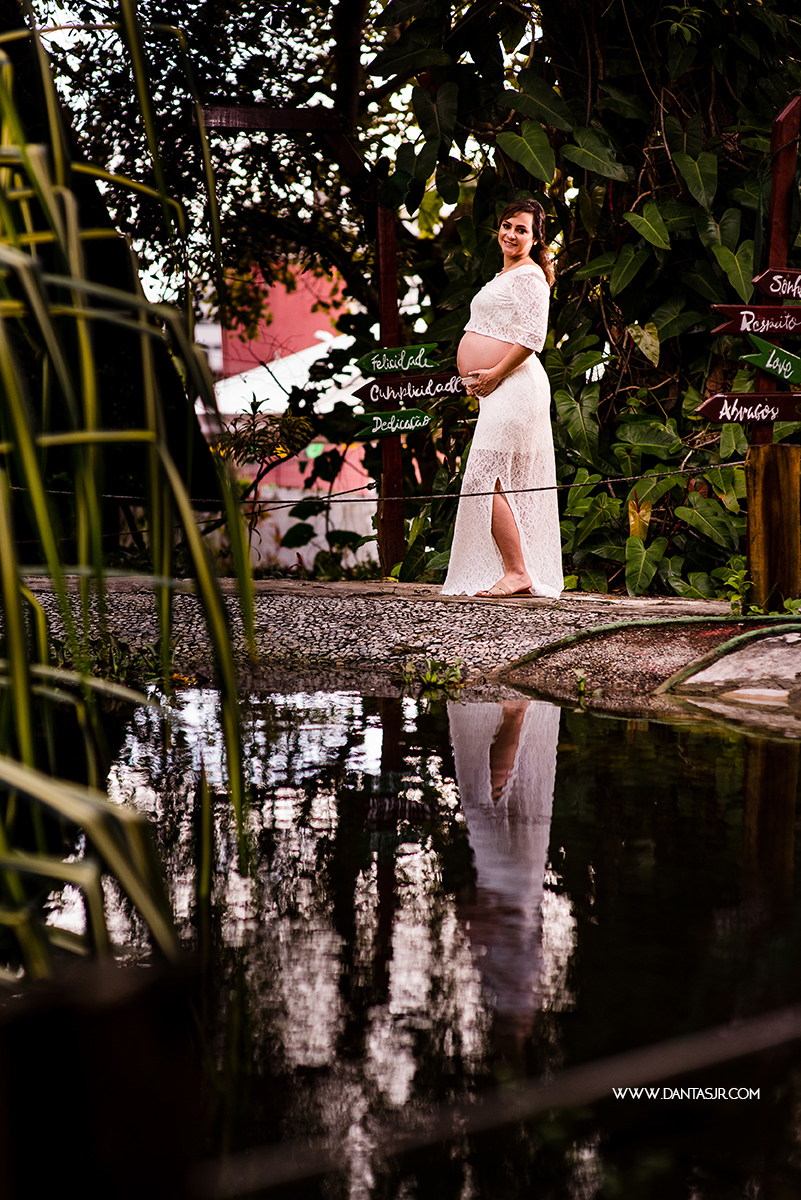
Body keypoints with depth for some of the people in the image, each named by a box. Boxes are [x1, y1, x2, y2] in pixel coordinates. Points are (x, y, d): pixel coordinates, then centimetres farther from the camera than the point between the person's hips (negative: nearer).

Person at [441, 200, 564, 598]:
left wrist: (494, 374, -14)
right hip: (498, 391, 10)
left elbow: (532, 338, -18)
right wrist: (478, 377, 18)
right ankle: (520, 573, 10)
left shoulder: (529, 275, -8)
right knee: (510, 484, 8)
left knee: (487, 480, -14)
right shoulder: (506, 274, 23)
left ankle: (516, 571, -13)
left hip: (513, 387, -10)